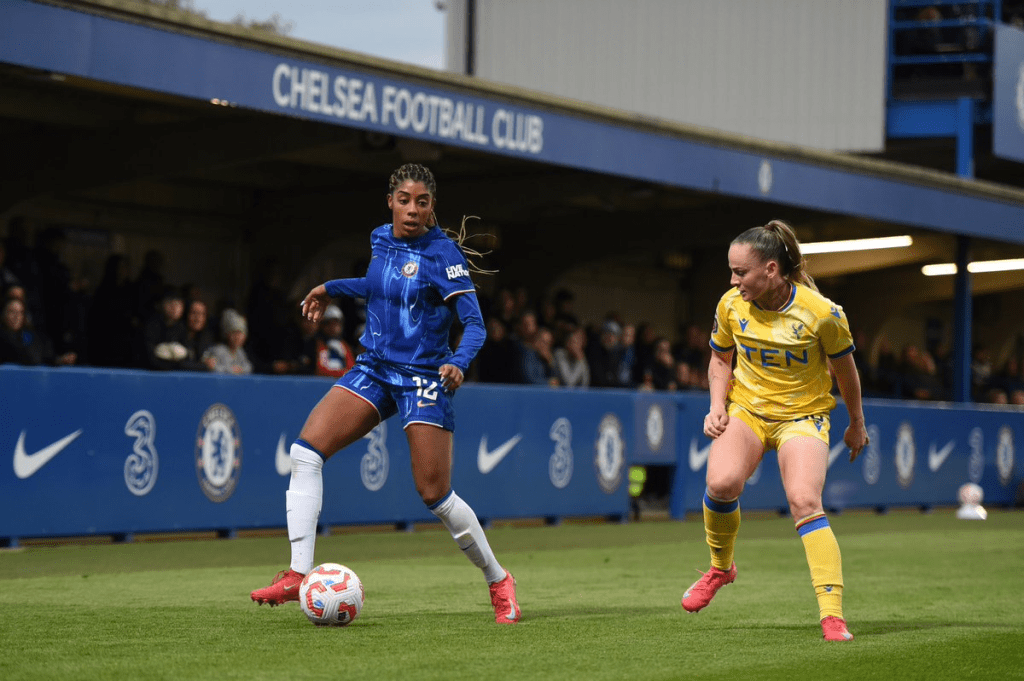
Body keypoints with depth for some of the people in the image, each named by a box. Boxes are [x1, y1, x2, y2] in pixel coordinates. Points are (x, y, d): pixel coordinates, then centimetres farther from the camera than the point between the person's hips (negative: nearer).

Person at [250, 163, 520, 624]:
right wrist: (332, 288, 29)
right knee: (306, 450, -14)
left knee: (435, 495, -7)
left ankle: (499, 581, 16)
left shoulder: (442, 252, -11)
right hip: (374, 369, 6)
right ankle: (299, 574, -15)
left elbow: (474, 322, -14)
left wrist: (459, 362, -31)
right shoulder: (380, 240, 6)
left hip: (424, 377, -6)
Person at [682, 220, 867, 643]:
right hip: (746, 408, 3)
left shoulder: (822, 313, -17)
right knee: (722, 482, -26)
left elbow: (844, 369, 0)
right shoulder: (731, 305, -8)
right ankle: (720, 567, 4)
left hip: (803, 415, -2)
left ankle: (832, 616, -22)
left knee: (805, 502, -23)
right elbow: (720, 358, 12)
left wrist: (857, 425, 12)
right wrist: (717, 407, -5)